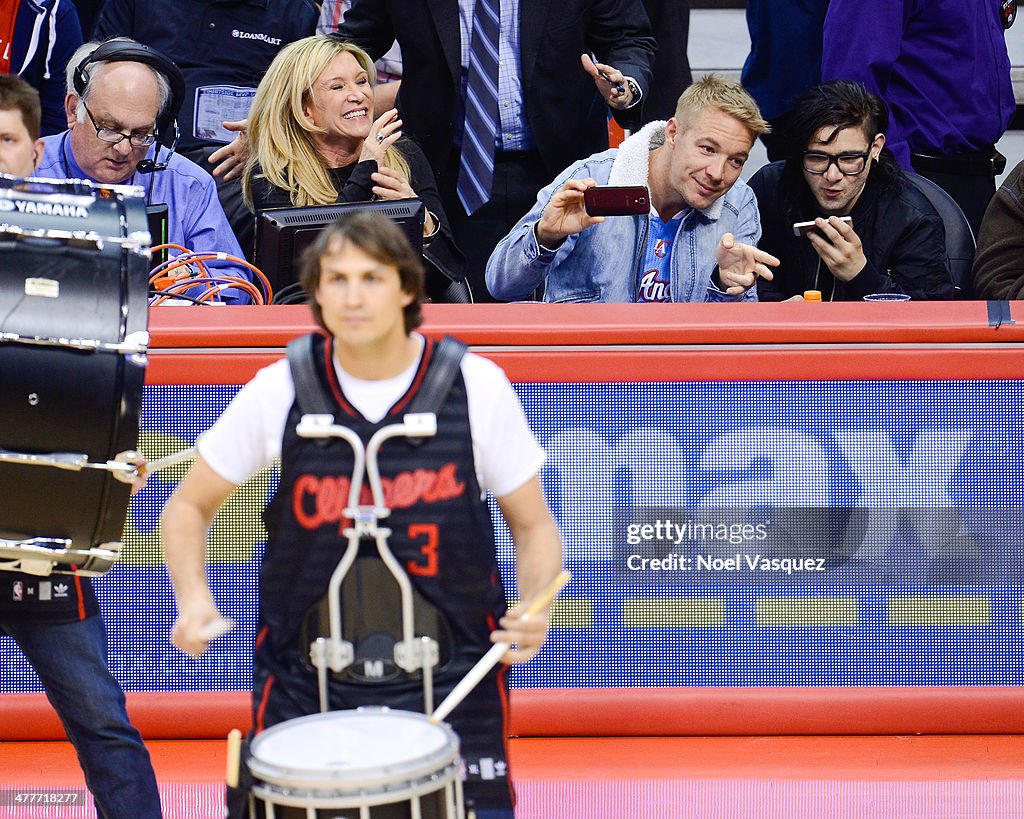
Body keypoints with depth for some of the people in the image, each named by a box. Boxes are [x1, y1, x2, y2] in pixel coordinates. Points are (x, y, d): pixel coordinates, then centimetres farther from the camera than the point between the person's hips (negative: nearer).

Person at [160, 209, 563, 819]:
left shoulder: (476, 388, -4)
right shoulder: (279, 392, -4)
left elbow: (534, 527, 5)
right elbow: (189, 507, 8)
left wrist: (532, 609, -15)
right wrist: (194, 598, -11)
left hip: (449, 680, 0)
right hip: (307, 685, 1)